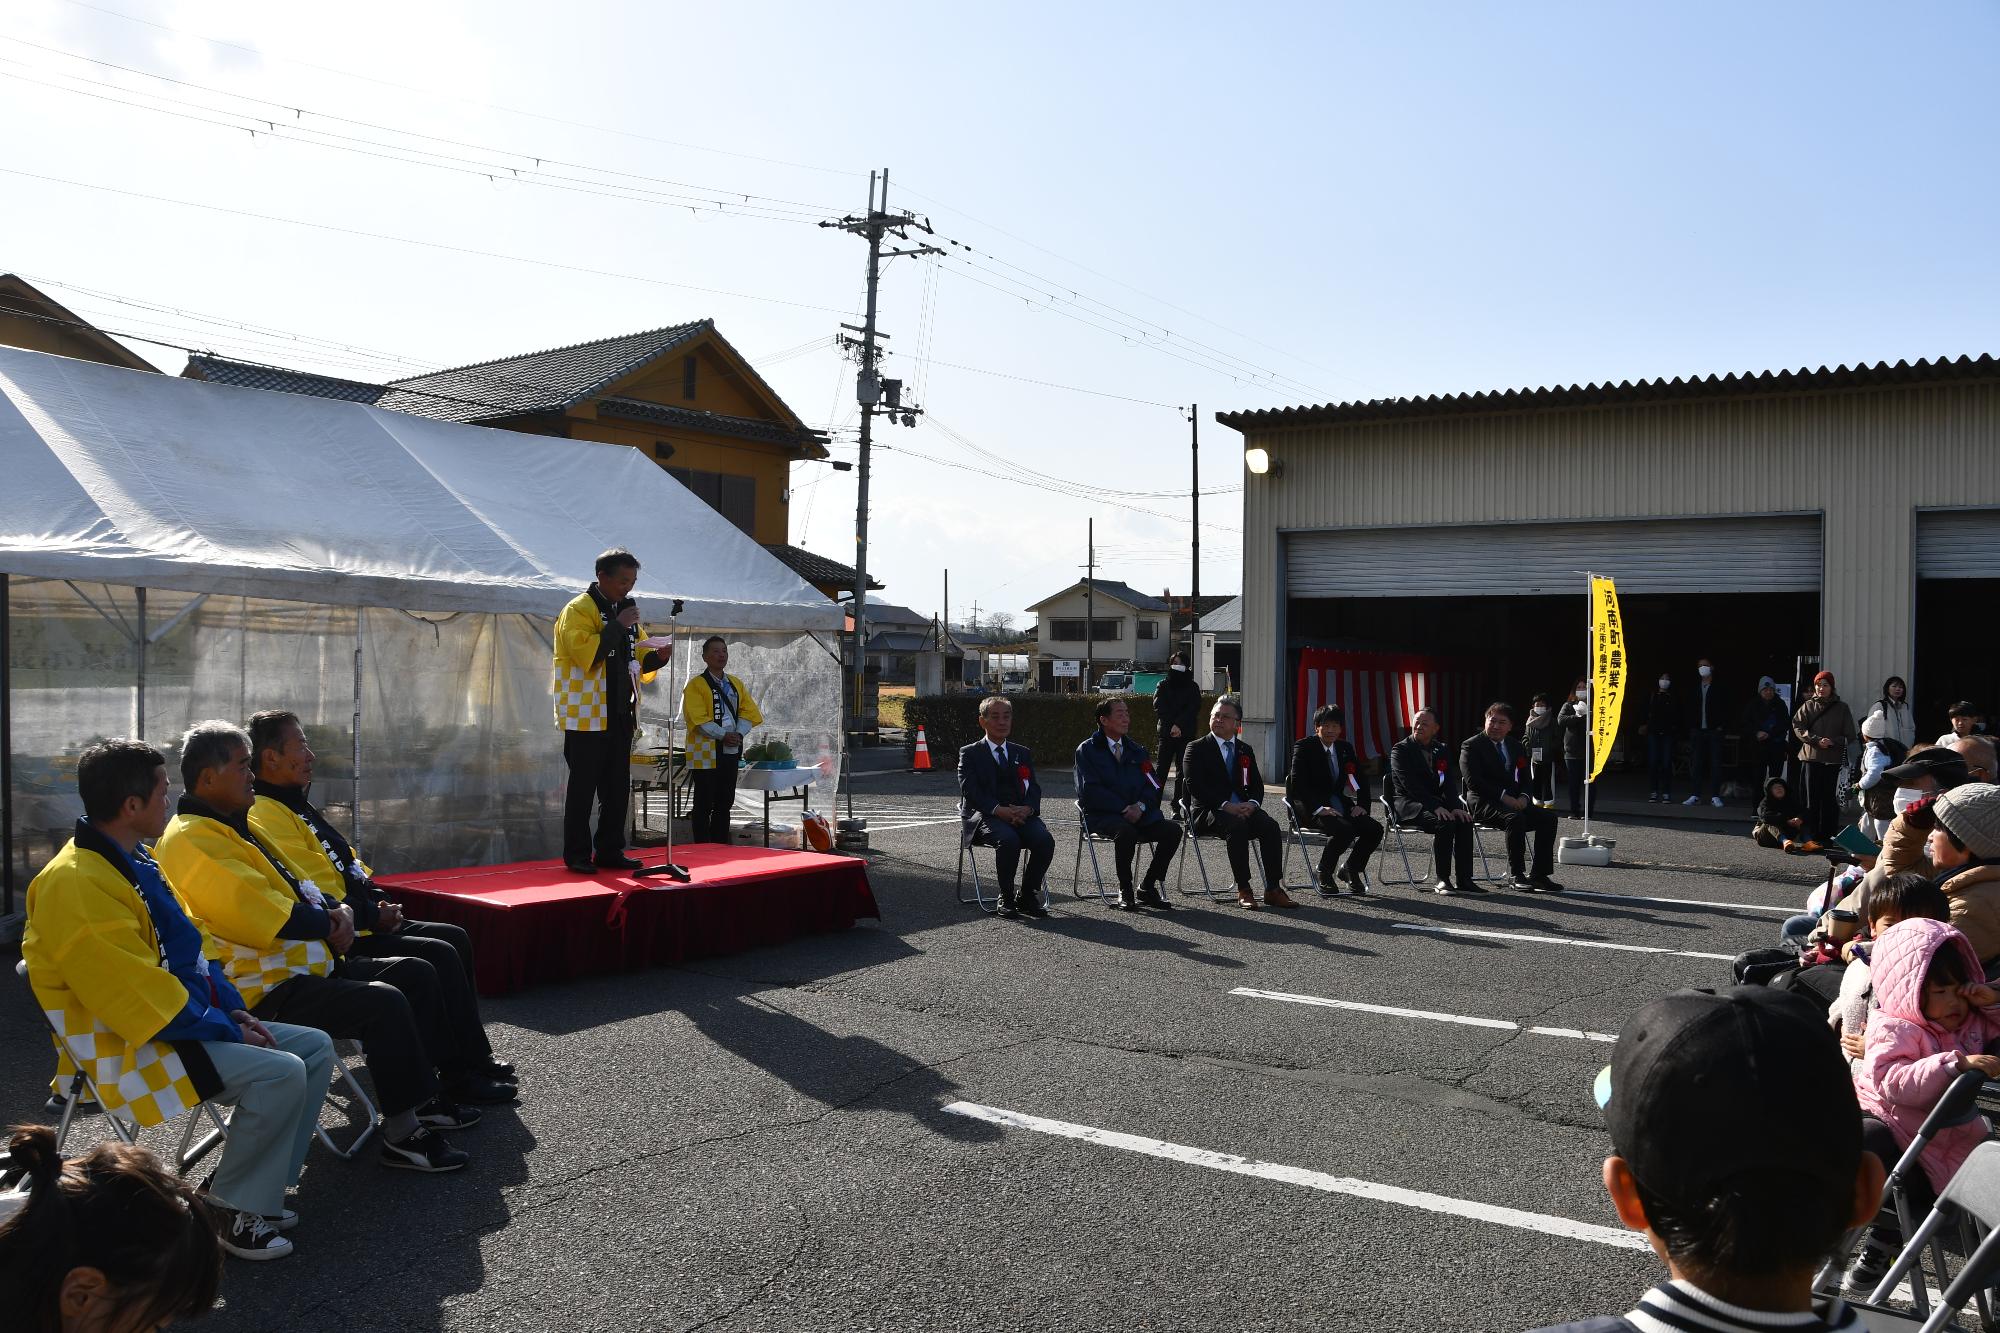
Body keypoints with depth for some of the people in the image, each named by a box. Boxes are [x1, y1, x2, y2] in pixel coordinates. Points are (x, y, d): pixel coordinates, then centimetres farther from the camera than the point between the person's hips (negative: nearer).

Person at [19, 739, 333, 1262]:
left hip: (187, 1026, 10)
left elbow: (189, 948, 17)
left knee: (315, 1047, 4)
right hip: (128, 1051, -10)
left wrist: (234, 1011, 5)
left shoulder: (133, 863, 10)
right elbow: (139, 995, -25)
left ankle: (258, 1185, 9)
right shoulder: (77, 885, -22)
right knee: (280, 1072, -26)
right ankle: (234, 1208, -7)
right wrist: (225, 1030, -16)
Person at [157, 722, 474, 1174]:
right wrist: (331, 924, -8)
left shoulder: (233, 826, 18)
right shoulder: (193, 839, -17)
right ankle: (402, 1134, -16)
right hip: (267, 990, -11)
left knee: (416, 974, 9)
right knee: (384, 1003, -25)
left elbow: (296, 888, 21)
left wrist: (339, 910, 0)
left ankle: (422, 1096, 15)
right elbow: (265, 916, -24)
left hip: (307, 966, 11)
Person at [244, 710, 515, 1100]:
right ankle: (463, 1076, -10)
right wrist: (373, 916, -14)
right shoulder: (265, 815, -17)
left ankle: (475, 1057, 13)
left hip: (361, 924, 11)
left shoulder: (293, 804, 17)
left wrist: (379, 904, 8)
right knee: (440, 957, -18)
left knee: (454, 938, 9)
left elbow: (345, 865, 23)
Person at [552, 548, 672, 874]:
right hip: (587, 717, -7)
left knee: (618, 789, 9)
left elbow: (637, 663, 20)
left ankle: (610, 851, 18)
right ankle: (576, 856, 5)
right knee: (582, 788, -2)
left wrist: (657, 657, -1)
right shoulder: (578, 610, -8)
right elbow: (586, 654, -23)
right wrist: (618, 626, -21)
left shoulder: (626, 611, 16)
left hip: (620, 716, 7)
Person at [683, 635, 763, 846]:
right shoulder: (696, 685, -4)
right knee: (704, 804, -2)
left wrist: (738, 734, -10)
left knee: (725, 803, 10)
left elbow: (748, 712, 8)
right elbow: (699, 719, -14)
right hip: (706, 752, -6)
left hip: (731, 751, 6)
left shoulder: (736, 684, 14)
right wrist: (723, 736, -20)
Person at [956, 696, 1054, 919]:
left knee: (1045, 840, -26)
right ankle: (1006, 898, -16)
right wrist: (998, 810, -21)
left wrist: (1027, 808, -13)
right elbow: (970, 790, -5)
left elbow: (1034, 789, 11)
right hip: (985, 815, -4)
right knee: (1008, 840, -35)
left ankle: (1027, 896, -8)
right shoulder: (970, 754, 9)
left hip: (1021, 814, 4)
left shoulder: (1023, 754, 22)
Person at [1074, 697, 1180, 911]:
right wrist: (1124, 809, -16)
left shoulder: (1137, 750, 20)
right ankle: (1124, 891, -18)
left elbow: (1153, 785, 11)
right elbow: (1090, 790, -8)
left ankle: (1148, 888, -6)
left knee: (1173, 830, -20)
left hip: (1139, 813, 5)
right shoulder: (1087, 750, 4)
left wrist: (1140, 806, -12)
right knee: (1126, 830, -37)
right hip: (1102, 815, -5)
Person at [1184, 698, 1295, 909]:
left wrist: (1252, 803, -10)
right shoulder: (1197, 748, 3)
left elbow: (1256, 785, 15)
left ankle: (1273, 890, -21)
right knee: (1237, 826, -35)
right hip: (1209, 812, -4)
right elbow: (1195, 786, -8)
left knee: (1271, 826, -24)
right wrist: (1226, 806, -19)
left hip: (1242, 808, 4)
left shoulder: (1245, 750, 19)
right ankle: (1243, 890, -30)